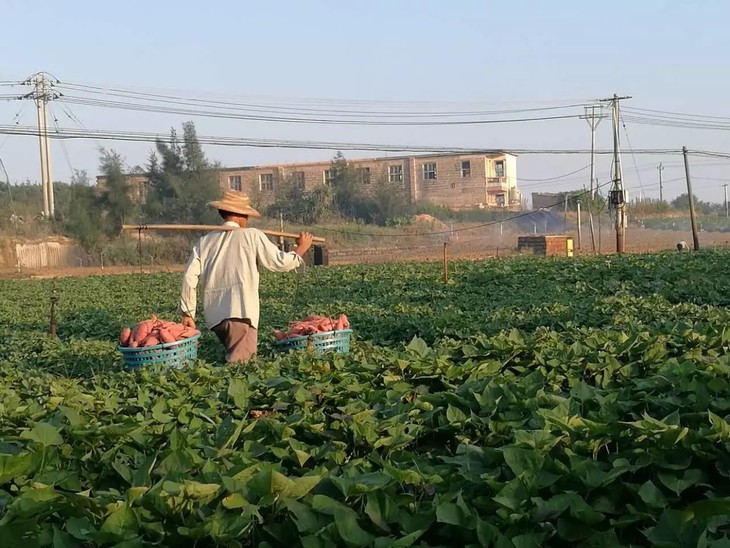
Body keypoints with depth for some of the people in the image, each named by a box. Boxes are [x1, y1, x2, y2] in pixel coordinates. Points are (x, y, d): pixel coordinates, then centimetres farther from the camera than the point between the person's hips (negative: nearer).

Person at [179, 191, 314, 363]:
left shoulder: (205, 241, 12)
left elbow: (189, 277, 6)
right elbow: (279, 262, 3)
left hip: (214, 315, 5)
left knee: (233, 359, 22)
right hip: (240, 312, -5)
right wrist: (301, 249, 21)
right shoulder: (252, 235, 1)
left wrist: (187, 313, 12)